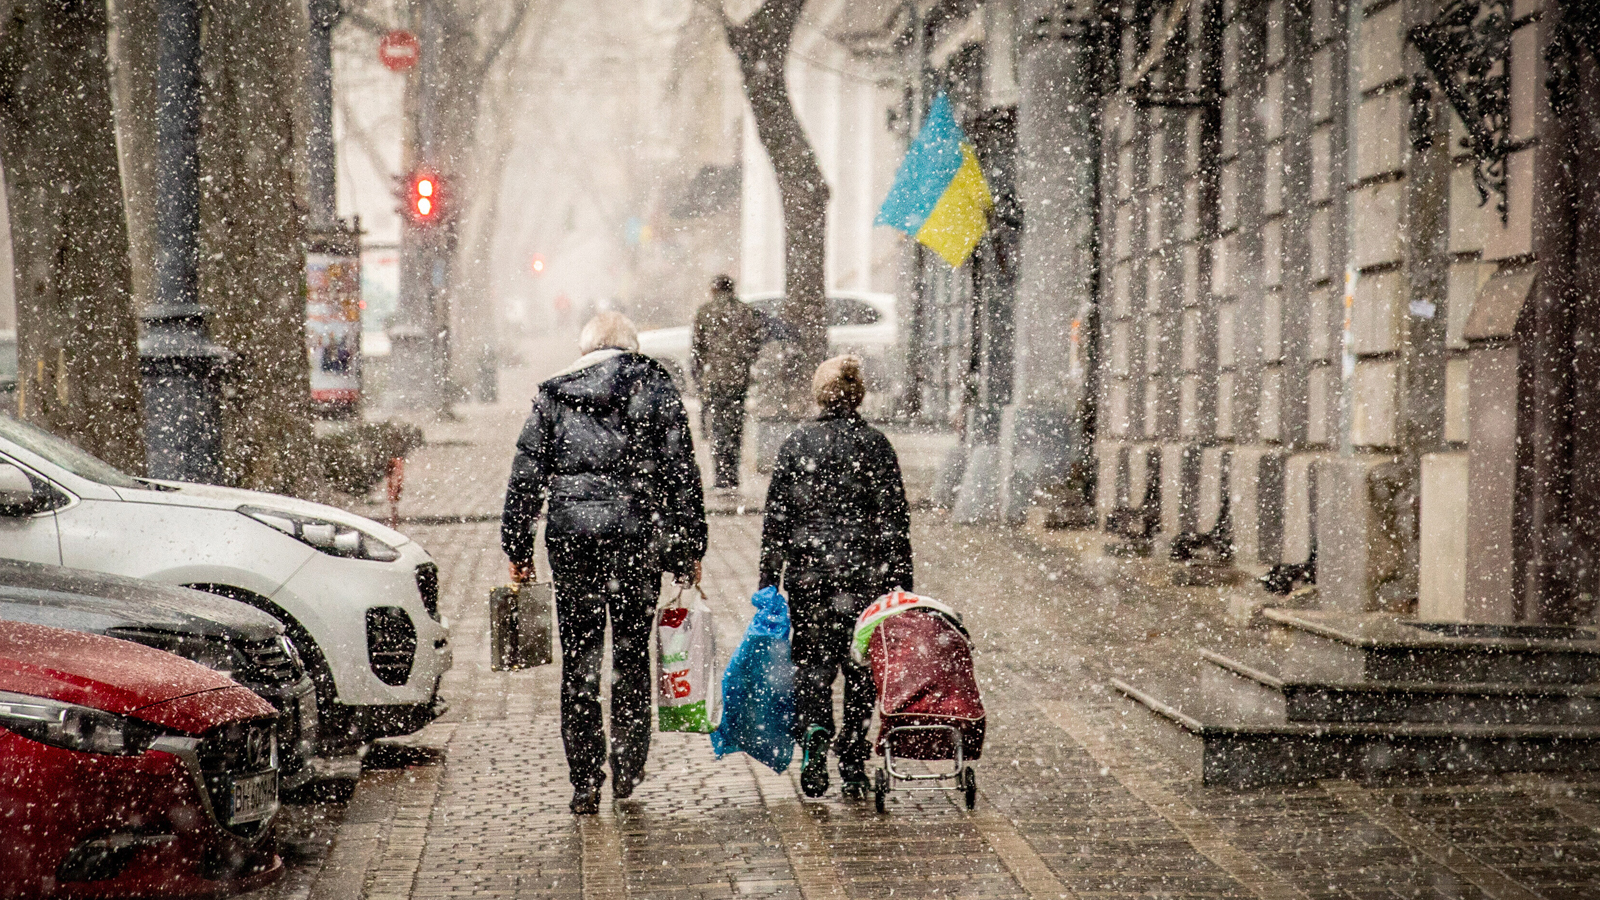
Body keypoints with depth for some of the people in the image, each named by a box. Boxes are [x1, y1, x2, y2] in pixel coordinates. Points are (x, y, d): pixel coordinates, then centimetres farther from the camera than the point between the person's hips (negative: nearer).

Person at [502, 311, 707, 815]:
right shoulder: (655, 389, 4)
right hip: (637, 533, 0)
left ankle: (585, 784, 6)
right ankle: (627, 769, 18)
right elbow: (681, 475, 0)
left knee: (578, 658, 6)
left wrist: (517, 548, 11)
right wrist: (689, 550, 5)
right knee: (631, 652, 13)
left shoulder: (553, 396, 8)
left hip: (571, 534, 1)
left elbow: (525, 477, 6)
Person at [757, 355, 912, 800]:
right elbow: (894, 518, -2)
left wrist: (768, 580, 9)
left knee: (811, 662, 8)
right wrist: (902, 584, 2)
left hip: (807, 574, 1)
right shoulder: (874, 443, -1)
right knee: (860, 669, 8)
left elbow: (775, 517, 3)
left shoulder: (796, 443, 3)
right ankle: (853, 767, 9)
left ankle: (813, 730, -19)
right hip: (863, 575, 0)